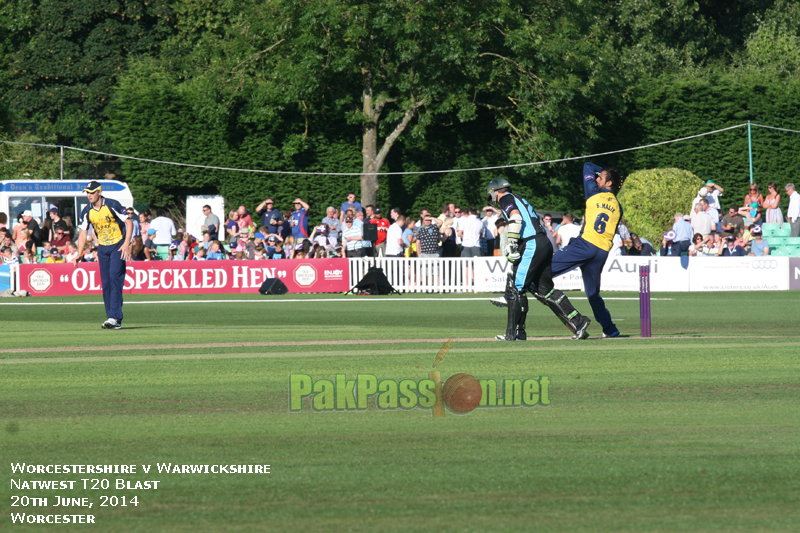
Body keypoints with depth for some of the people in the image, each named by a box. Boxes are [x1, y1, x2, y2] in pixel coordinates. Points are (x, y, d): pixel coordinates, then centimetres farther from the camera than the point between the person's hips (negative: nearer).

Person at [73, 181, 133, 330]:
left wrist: (126, 244, -20)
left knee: (115, 277, -18)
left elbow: (129, 223, -10)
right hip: (103, 248, 6)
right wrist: (79, 255, -4)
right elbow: (83, 233, 5)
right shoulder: (87, 212, 0)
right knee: (105, 283, 3)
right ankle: (114, 321, 8)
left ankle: (115, 318, -23)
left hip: (118, 245, -6)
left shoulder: (112, 205, -15)